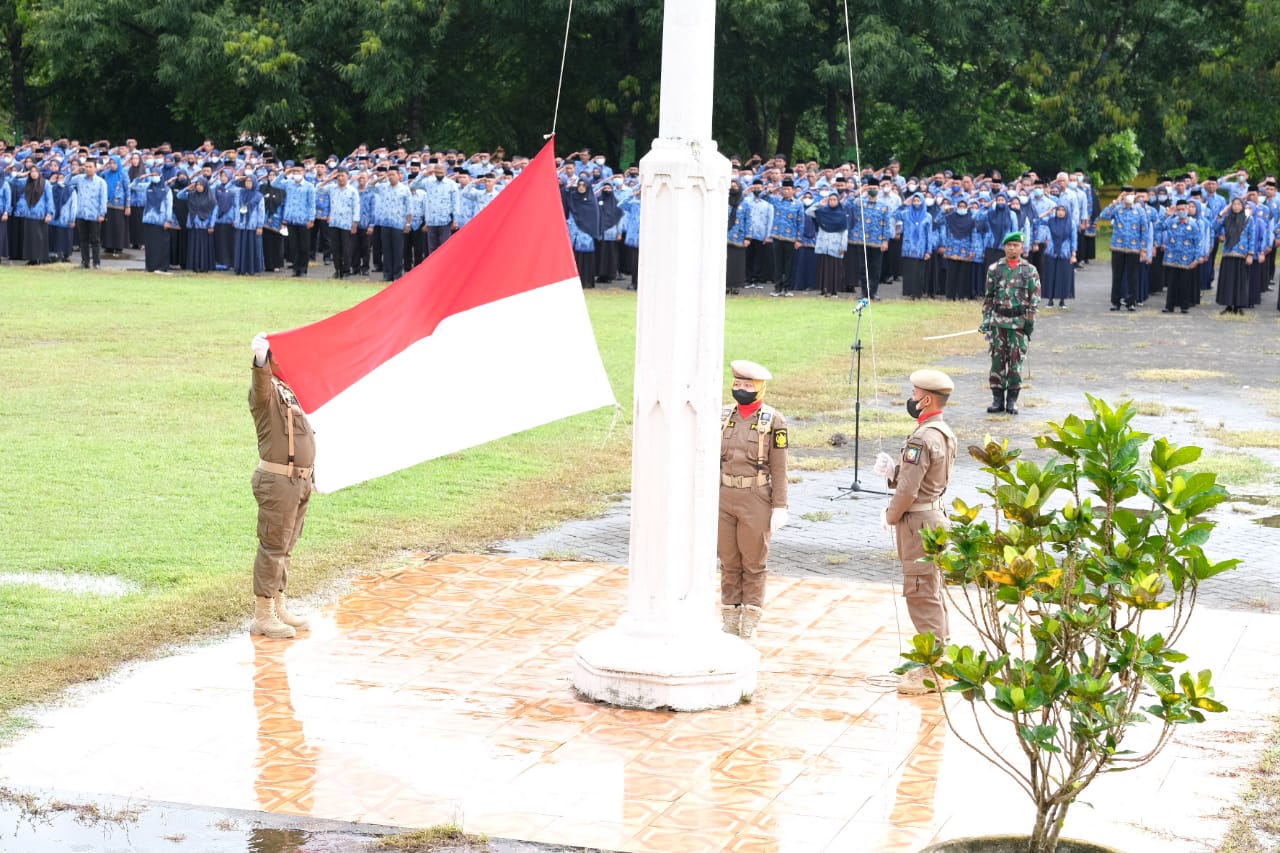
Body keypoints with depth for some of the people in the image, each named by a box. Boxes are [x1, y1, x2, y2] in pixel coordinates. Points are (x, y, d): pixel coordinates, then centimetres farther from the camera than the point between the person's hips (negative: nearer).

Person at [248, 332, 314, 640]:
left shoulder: (291, 391, 16)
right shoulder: (266, 391, -13)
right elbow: (261, 381, -39)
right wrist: (259, 359, -58)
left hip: (300, 480, 9)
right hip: (277, 480, -9)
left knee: (285, 548, 16)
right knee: (272, 548, -6)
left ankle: (278, 608, 26)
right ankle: (262, 616, -1)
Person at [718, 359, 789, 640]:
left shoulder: (773, 420, -6)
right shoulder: (723, 417, 6)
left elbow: (779, 467, -6)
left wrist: (780, 507, -9)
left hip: (756, 501, -4)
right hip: (724, 498, 4)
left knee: (754, 563, 5)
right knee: (729, 562, 10)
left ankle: (750, 621, 14)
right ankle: (730, 618, 18)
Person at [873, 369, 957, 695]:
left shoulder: (922, 439, -22)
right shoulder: (944, 434, 10)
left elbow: (907, 490, -23)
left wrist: (890, 516, -6)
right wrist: (891, 470, 0)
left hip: (919, 522, -10)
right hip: (935, 515, 10)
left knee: (922, 595, -6)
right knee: (932, 592, 18)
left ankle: (931, 671, -3)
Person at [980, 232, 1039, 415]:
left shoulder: (1030, 271, 3)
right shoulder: (994, 269, 7)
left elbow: (1034, 298, 3)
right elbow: (988, 296, 10)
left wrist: (1030, 320, -5)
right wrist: (986, 318, 4)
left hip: (1019, 322, -1)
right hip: (998, 320, 1)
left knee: (1016, 360, 0)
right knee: (997, 359, 2)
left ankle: (1012, 400, 7)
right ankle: (997, 399, 8)